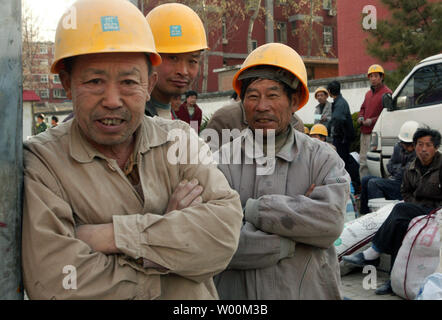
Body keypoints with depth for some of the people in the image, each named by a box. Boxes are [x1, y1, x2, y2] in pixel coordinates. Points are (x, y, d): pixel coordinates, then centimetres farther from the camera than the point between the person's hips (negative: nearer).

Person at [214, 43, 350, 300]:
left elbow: (330, 221, -21)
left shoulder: (323, 160, -3)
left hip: (310, 291, 1)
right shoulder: (222, 161, -6)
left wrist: (250, 209, -19)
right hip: (234, 293, 0)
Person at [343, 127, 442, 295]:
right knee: (400, 224, -30)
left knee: (400, 209, -30)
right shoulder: (411, 169, 12)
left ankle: (372, 254, -22)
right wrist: (415, 206, 3)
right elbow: (405, 192, 22)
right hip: (417, 210, 5)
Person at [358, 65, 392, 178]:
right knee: (363, 161, 11)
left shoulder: (386, 93, -6)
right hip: (364, 133, 9)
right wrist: (360, 117, 13)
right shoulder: (368, 93, 22)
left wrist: (372, 121, -16)